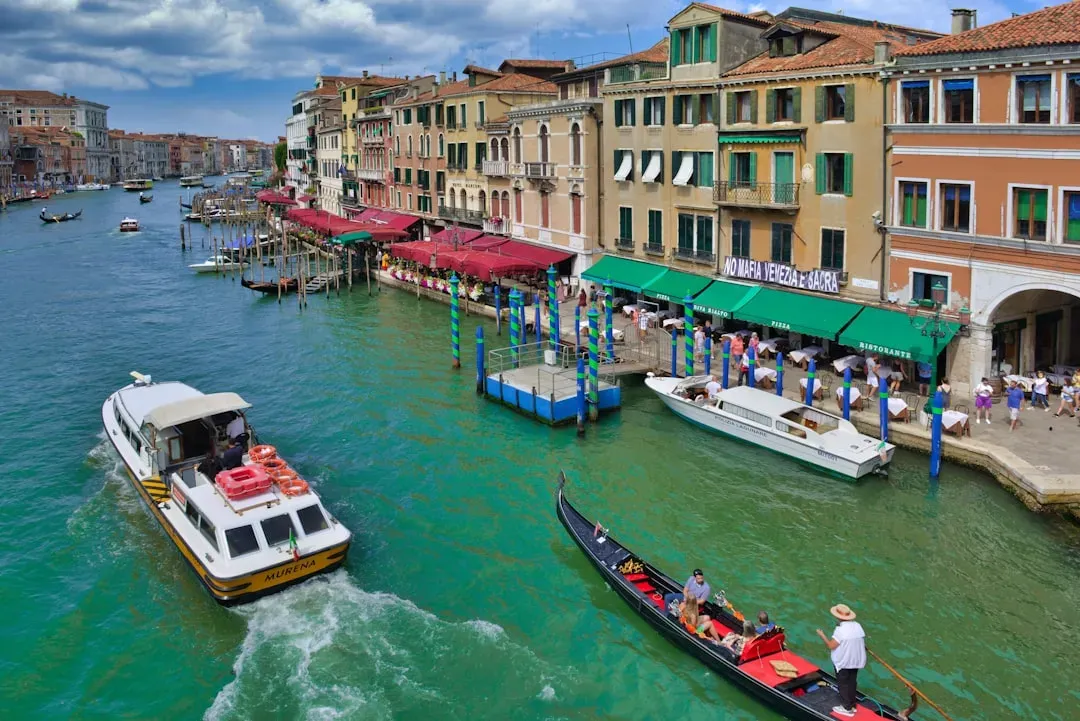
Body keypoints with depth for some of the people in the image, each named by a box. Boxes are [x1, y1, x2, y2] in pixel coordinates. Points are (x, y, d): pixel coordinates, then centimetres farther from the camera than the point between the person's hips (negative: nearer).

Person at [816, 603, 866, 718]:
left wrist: (822, 635, -9)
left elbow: (831, 646, -21)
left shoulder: (841, 630, -25)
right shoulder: (857, 626, -3)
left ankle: (847, 708, 14)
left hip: (843, 662, -7)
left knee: (843, 684, 8)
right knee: (852, 682, 19)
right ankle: (852, 704, 31)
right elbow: (863, 643, 4)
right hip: (856, 661, 7)